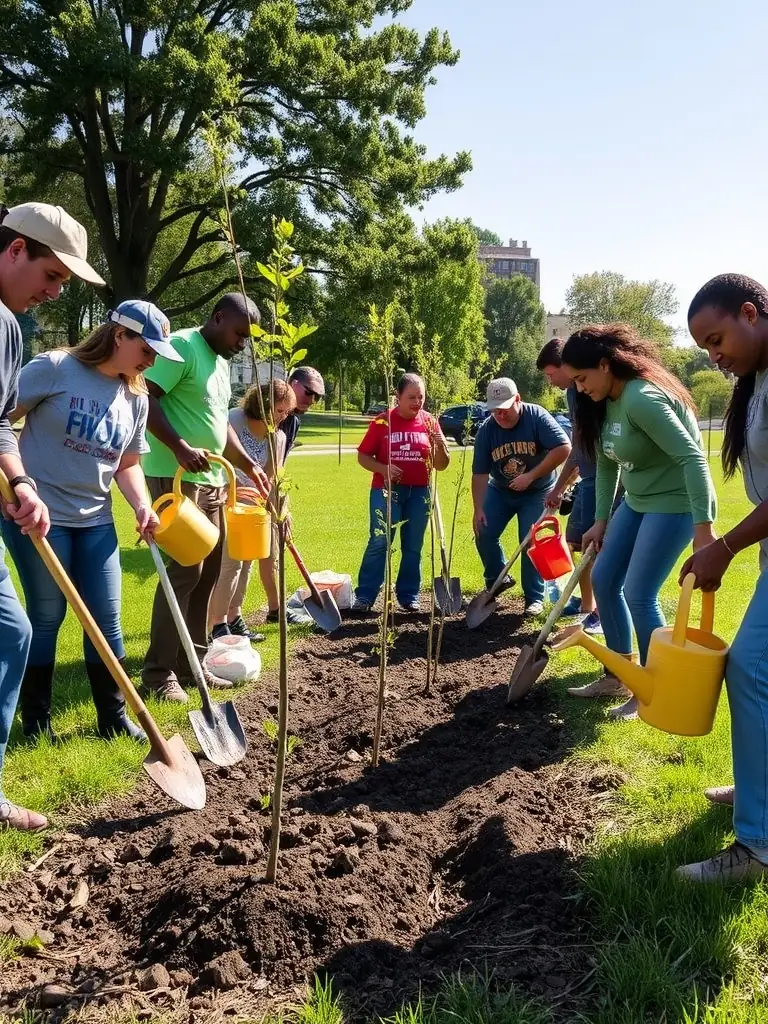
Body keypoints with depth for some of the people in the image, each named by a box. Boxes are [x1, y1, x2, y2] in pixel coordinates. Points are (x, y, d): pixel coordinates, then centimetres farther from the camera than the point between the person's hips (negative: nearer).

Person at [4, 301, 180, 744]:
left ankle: (114, 717, 20)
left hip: (96, 520, 5)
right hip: (38, 515, -5)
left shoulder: (136, 397, 6)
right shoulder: (53, 368, -10)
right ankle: (36, 719, 21)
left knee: (107, 618, 5)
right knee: (47, 616, 3)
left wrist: (143, 507, -5)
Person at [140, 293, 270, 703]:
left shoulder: (221, 361, 18)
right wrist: (180, 447, -27)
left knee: (209, 569, 11)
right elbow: (144, 398, -19)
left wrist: (249, 465, 20)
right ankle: (158, 672, 2)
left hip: (211, 480, 10)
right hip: (176, 477, -9)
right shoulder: (182, 346, -10)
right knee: (185, 569, -9)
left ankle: (191, 662, 22)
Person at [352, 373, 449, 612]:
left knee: (413, 546, 8)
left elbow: (441, 465, 6)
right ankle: (365, 596, 0)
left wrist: (441, 446, -13)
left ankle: (409, 595, 19)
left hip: (419, 493, 3)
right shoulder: (383, 422, -3)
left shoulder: (429, 423, 4)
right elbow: (363, 456, 0)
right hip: (386, 490, -3)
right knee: (379, 542, -7)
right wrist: (383, 469, -17)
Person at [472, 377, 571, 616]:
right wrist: (478, 509, -16)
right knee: (484, 534, -5)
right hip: (500, 490, 4)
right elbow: (480, 473, -10)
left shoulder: (537, 417, -22)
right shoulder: (486, 430, -13)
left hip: (537, 492, -3)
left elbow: (564, 448, -28)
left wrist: (531, 475, -29)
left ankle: (534, 598, 5)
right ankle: (497, 579, 20)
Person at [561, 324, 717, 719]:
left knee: (639, 595, -8)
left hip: (674, 503, -10)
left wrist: (703, 526, -32)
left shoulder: (641, 398, -26)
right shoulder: (606, 402, 3)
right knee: (603, 580, 10)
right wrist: (601, 521, 11)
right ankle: (620, 674, 25)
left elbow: (692, 458, -30)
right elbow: (607, 464, 12)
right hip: (636, 501, 10)